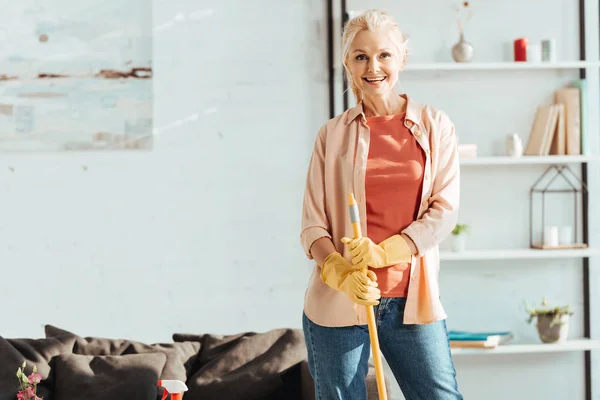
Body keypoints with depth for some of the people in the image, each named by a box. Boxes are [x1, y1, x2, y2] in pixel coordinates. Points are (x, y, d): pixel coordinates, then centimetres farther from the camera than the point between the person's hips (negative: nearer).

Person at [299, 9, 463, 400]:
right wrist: (342, 273, -17)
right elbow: (312, 225, 2)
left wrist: (383, 253, -14)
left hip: (413, 301, 0)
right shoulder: (332, 135, 6)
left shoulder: (435, 126, 6)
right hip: (338, 303, 0)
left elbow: (445, 211, -1)